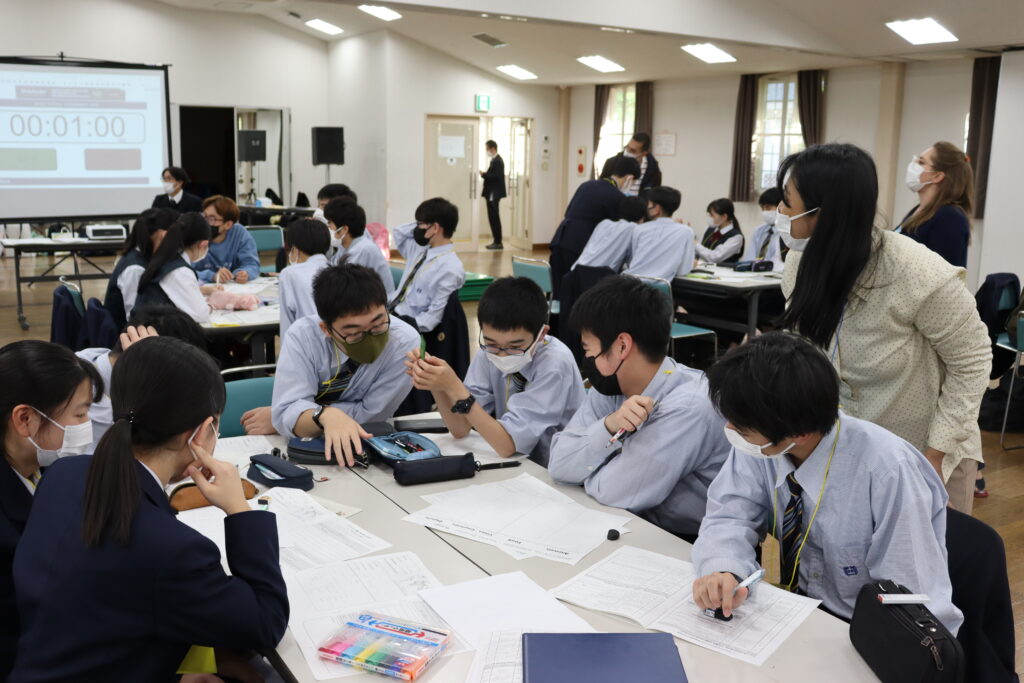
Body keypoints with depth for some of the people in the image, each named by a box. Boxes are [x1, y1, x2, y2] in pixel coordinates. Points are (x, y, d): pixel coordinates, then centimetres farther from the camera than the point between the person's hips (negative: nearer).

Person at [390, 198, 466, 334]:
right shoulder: (421, 250, 10)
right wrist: (420, 226, 10)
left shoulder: (450, 268, -15)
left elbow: (435, 314, -17)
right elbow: (399, 233, 27)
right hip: (392, 311, 9)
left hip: (410, 323, -8)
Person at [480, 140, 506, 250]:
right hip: (491, 193, 10)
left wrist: (484, 174, -17)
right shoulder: (494, 160, 17)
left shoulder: (498, 160, -14)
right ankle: (496, 241, 15)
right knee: (493, 218, 11)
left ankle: (498, 242, -3)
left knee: (494, 218, -7)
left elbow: (497, 177, -21)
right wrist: (484, 174, 4)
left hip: (494, 194, -10)